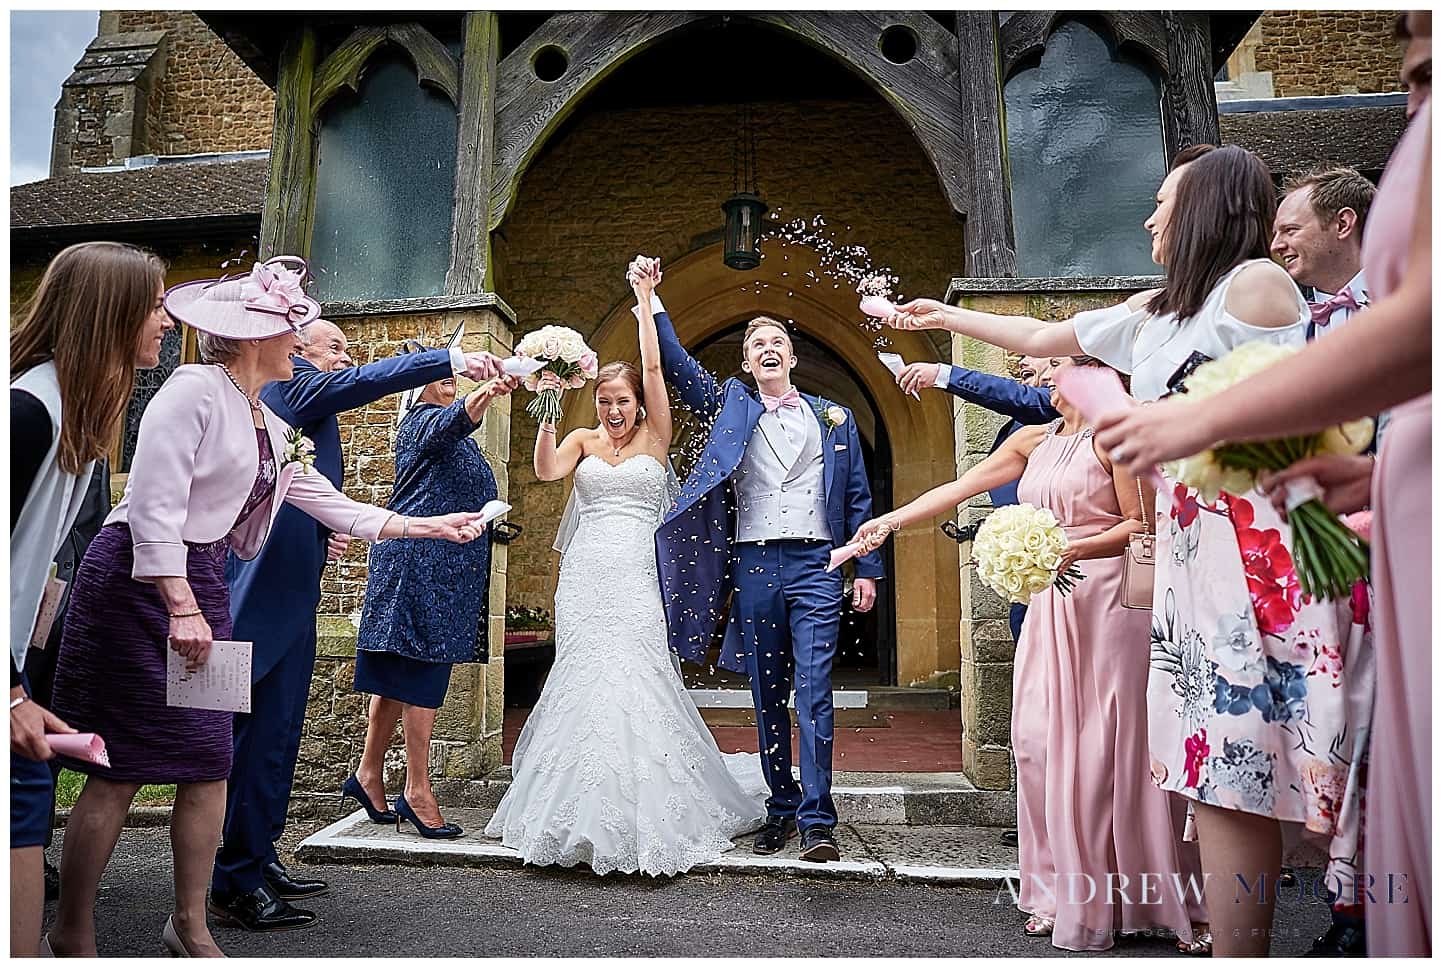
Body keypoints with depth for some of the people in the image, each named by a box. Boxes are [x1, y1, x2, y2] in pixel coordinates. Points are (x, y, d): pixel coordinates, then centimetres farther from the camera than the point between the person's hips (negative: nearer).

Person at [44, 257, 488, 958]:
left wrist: (429, 526, 14)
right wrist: (181, 607, -24)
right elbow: (154, 506, -18)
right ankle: (71, 936, 15)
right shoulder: (194, 390, -11)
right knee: (117, 770, -3)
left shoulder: (271, 428, 14)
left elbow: (332, 506, 17)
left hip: (203, 584, 8)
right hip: (137, 581, -8)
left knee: (209, 764, 8)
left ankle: (190, 926, 22)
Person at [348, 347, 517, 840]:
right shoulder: (425, 419, -8)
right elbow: (455, 419, -35)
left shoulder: (435, 422, 23)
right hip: (425, 562, -10)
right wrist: (487, 392, -53)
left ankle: (369, 773, 23)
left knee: (401, 672, 13)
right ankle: (417, 791, 0)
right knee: (424, 669, -7)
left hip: (440, 566, 10)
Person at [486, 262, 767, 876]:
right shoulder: (582, 440, 12)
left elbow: (653, 367, -3)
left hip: (634, 578, -2)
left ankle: (647, 814, 6)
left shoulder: (655, 438, 6)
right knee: (583, 682, 3)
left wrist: (644, 299, -3)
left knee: (635, 680, -8)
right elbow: (546, 470, -7)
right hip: (583, 577, 2)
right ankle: (585, 815, 15)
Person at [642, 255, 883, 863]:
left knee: (813, 694, -7)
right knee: (767, 697, 8)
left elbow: (858, 498, 10)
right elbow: (676, 365, 8)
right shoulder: (731, 407, 14)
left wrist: (867, 569, 4)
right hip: (754, 567, 2)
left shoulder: (833, 418, 12)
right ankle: (781, 809, 20)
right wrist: (651, 300, 1)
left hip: (816, 566, -1)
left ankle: (816, 820, -1)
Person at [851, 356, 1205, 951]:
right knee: (1040, 739, 5)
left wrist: (1072, 549, -19)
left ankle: (1115, 898, 13)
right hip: (1050, 603, 6)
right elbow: (961, 488, 13)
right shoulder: (1034, 441, 15)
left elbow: (1140, 524, -7)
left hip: (1106, 601, -6)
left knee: (1103, 745, -2)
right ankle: (1063, 892, 17)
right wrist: (893, 519, 8)